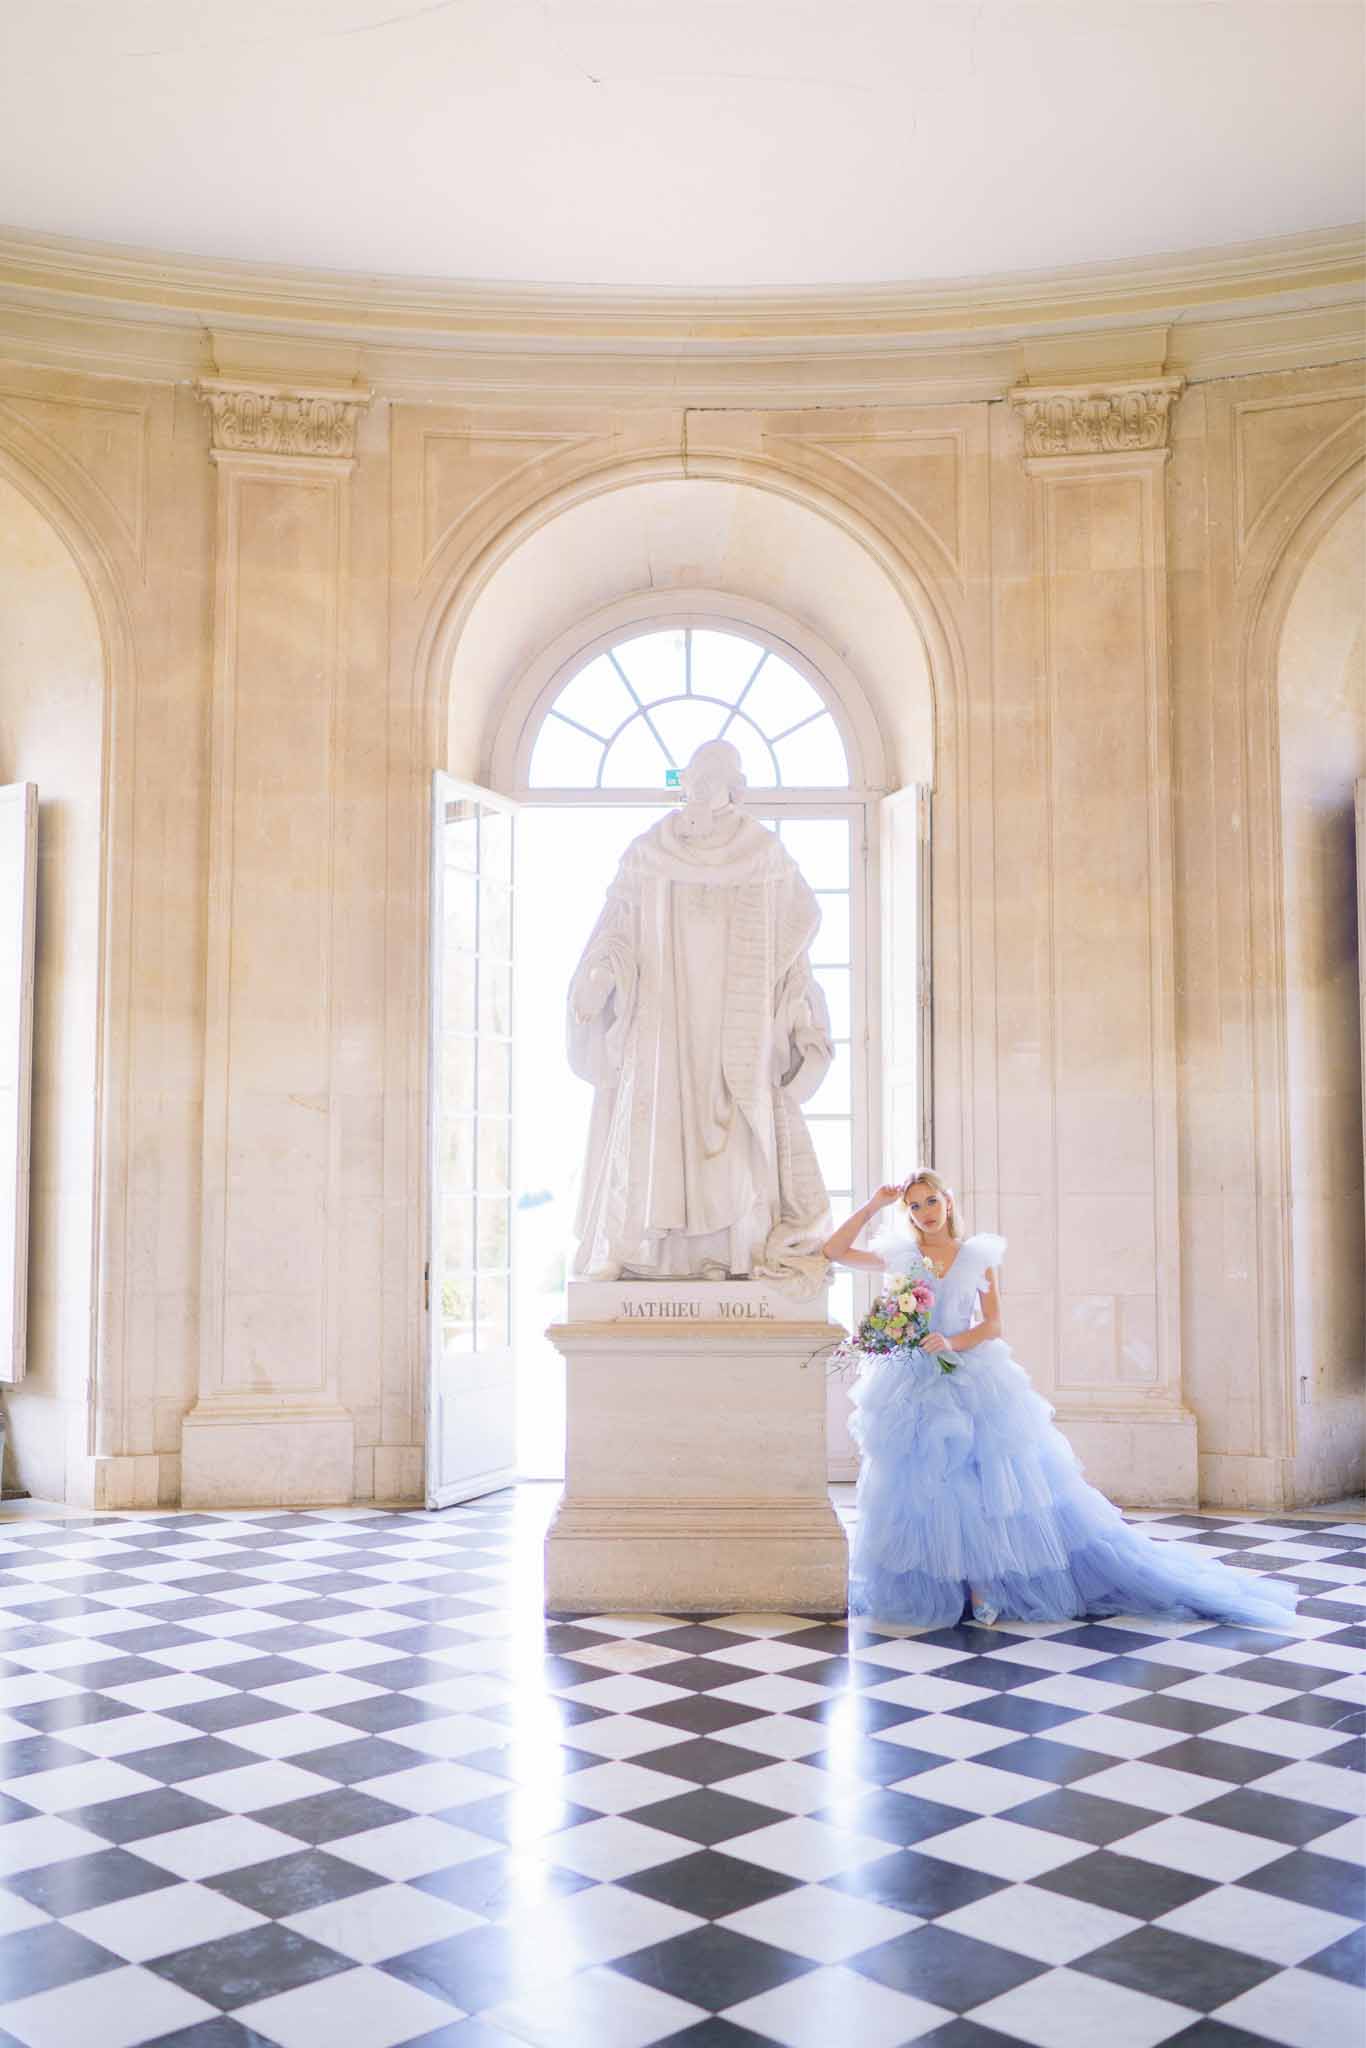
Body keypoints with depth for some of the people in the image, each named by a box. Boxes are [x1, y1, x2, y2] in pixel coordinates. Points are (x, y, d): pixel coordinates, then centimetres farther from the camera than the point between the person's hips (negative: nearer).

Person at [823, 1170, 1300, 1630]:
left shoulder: (978, 1255, 3)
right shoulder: (900, 1256, 5)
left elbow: (992, 1325, -1)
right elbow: (834, 1251, 1)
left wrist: (952, 1342, -18)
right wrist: (872, 1205, -4)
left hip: (972, 1383, -1)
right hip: (914, 1389, 1)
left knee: (979, 1486, -6)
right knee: (919, 1489, 1)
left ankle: (982, 1584, 2)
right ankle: (924, 1591, 10)